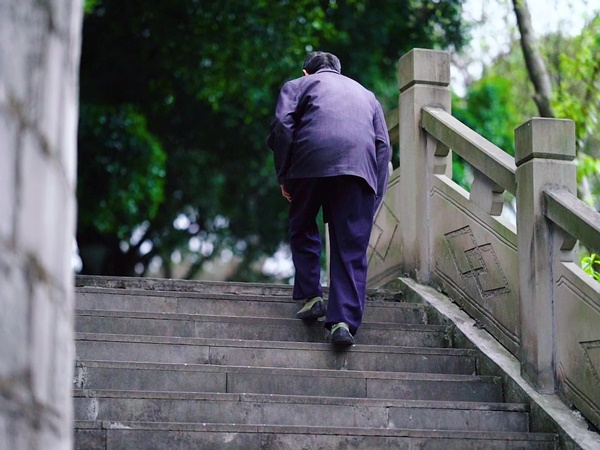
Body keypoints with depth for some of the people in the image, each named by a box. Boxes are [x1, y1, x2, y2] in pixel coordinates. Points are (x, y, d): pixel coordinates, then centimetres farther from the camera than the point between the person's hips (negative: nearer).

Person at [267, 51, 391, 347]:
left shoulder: (298, 85, 25)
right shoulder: (366, 95, 34)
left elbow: (282, 126, 4)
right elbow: (383, 145, 21)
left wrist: (283, 176, 7)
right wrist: (374, 199, 16)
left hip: (310, 162, -1)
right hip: (360, 166, 2)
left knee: (303, 230, 23)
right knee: (351, 250, 2)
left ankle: (311, 296, 17)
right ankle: (344, 321, -9)